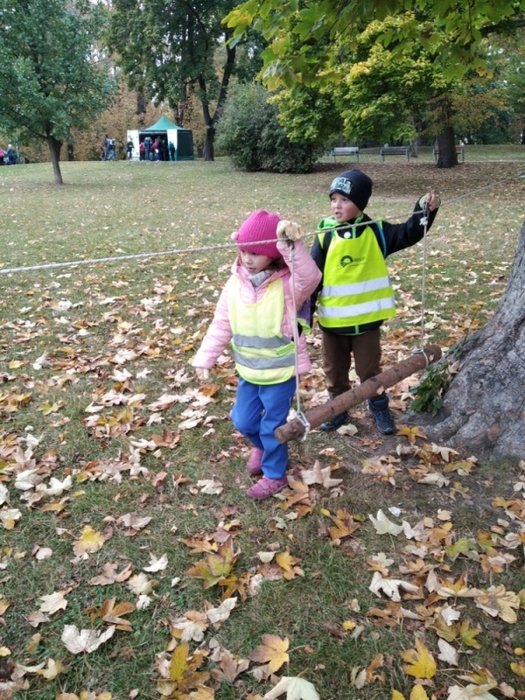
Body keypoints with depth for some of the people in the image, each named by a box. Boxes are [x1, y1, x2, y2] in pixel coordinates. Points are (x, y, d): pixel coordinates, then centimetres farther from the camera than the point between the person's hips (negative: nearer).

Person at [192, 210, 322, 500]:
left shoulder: (287, 285, -19)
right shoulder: (235, 283, -4)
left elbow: (310, 277, -43)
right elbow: (221, 324, 3)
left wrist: (292, 244, -57)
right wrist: (205, 357, 1)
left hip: (280, 371, -5)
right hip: (248, 370, 5)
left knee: (273, 426, 9)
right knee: (243, 421, 19)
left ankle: (274, 475, 34)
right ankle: (261, 447, 53)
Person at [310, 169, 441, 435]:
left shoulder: (376, 232, -7)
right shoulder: (326, 236, -9)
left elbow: (409, 234, -5)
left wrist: (425, 211, -23)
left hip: (366, 319, 0)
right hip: (332, 320, 1)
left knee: (369, 368, 15)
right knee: (334, 370, 17)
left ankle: (379, 408, 36)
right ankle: (338, 409, 38)